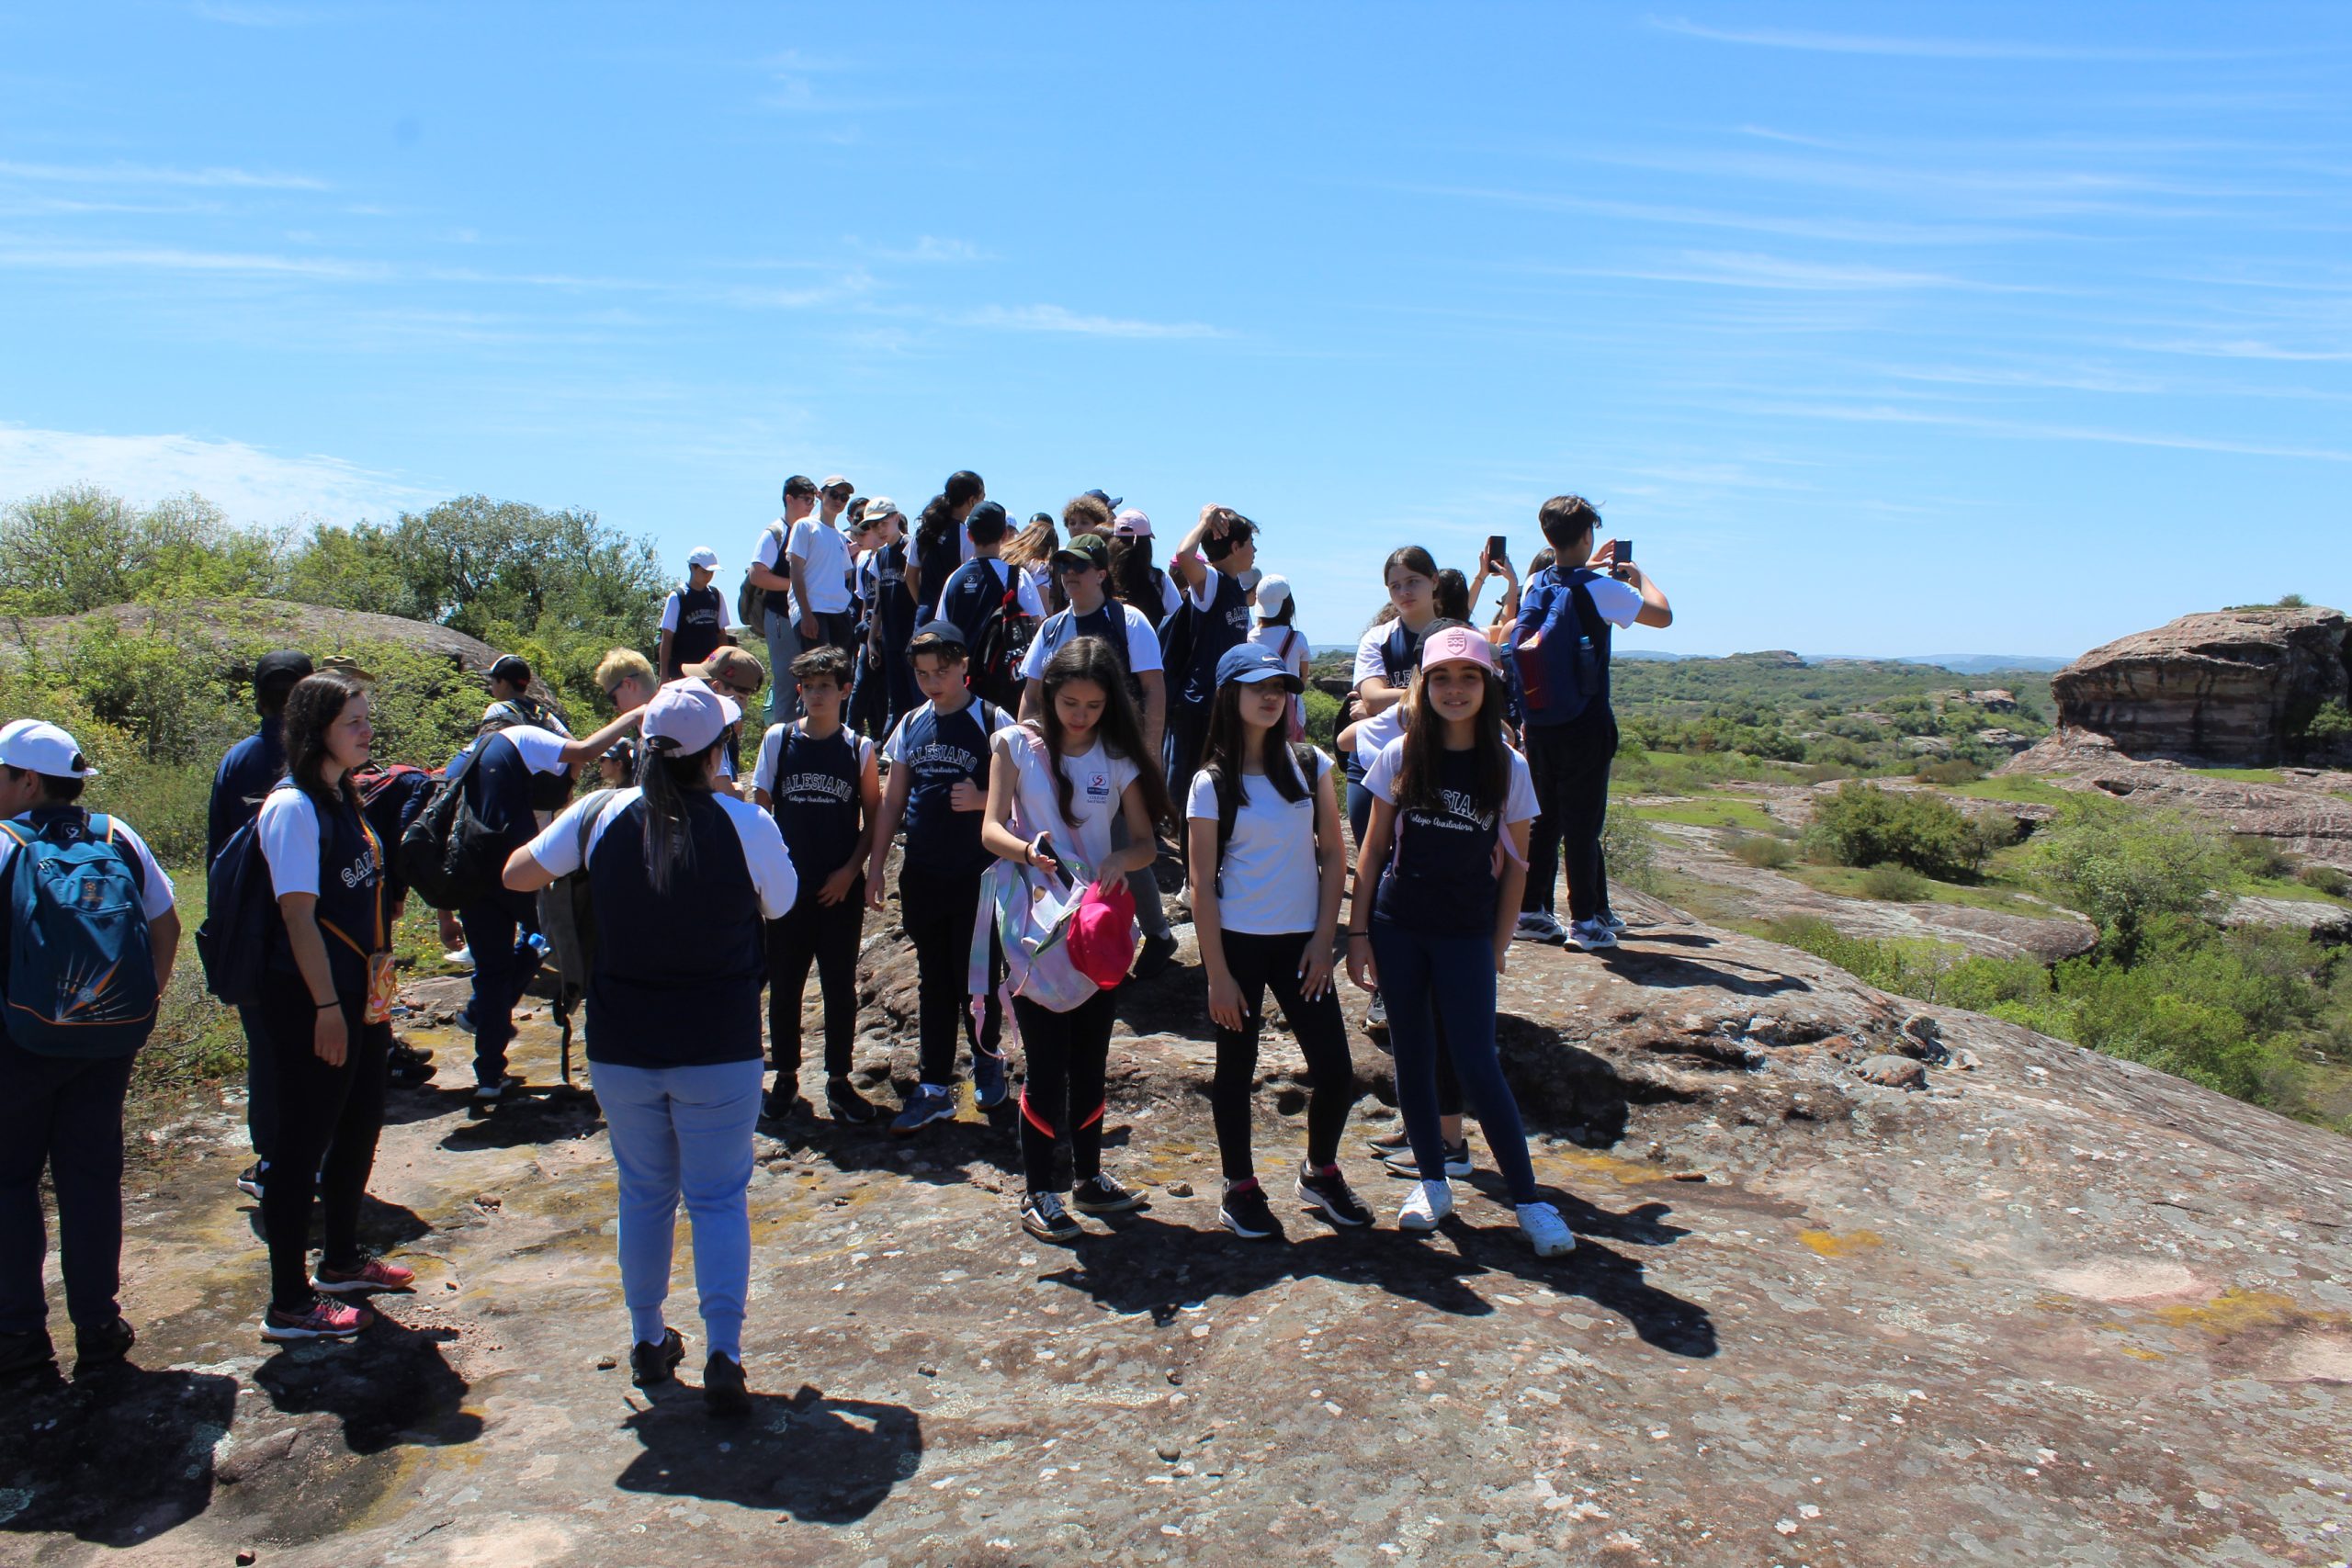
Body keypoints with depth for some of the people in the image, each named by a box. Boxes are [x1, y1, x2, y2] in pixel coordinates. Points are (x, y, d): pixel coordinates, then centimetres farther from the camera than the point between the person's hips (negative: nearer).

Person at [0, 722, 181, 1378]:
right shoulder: (118, 838, 2)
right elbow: (167, 926, 7)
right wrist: (143, 1003, 13)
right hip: (111, 1041, 4)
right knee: (91, 1176, 11)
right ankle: (98, 1325, 17)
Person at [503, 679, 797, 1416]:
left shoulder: (600, 815, -7)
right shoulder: (744, 823, -13)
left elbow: (517, 875, 7)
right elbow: (781, 904, 4)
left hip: (622, 1047, 3)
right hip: (720, 1048, -2)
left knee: (644, 1193, 18)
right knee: (719, 1197, 8)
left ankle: (647, 1342, 31)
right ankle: (723, 1356, 4)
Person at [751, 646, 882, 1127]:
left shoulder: (859, 748, -1)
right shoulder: (778, 739, 1)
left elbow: (873, 816, 4)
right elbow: (759, 805, 4)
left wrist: (851, 871, -6)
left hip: (841, 889, 0)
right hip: (788, 886, 1)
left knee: (840, 988, 6)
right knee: (783, 985, 8)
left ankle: (838, 1081, 19)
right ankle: (786, 1077, 24)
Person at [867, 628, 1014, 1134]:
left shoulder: (993, 722, -6)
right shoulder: (910, 726, 8)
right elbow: (892, 801, 13)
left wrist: (980, 799, -22)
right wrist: (875, 865, 10)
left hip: (977, 876, -4)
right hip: (922, 876, 4)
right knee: (933, 980, 9)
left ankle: (987, 1061, 28)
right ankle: (934, 1088, 15)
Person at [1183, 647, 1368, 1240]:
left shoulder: (1312, 765, 2)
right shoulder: (1212, 783, -6)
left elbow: (1333, 855, 5)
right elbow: (1202, 884, -7)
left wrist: (1324, 938, -3)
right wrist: (1217, 974, -10)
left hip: (1300, 941, 3)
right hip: (1238, 942, -2)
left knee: (1335, 1071, 2)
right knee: (1236, 1069, 8)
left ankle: (1320, 1173, 26)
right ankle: (1240, 1189, 25)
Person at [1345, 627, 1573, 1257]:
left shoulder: (1507, 767, -5)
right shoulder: (1401, 756, -3)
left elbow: (1514, 863, 2)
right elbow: (1373, 848, 3)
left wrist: (1499, 945, 1)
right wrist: (1357, 931, 1)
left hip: (1466, 936, -2)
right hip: (1397, 929, 2)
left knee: (1477, 1066, -4)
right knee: (1413, 1059, 9)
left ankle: (1528, 1199, 9)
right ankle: (1433, 1182, 25)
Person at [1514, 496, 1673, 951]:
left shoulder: (1535, 585, 5)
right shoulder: (1600, 589, -13)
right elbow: (1663, 615, -4)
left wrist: (1588, 568, 35)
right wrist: (1639, 576, 12)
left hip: (1537, 723, 6)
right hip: (1584, 725, -6)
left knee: (1542, 816, 15)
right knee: (1582, 822, 0)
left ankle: (1531, 908, 19)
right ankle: (1584, 920, 5)